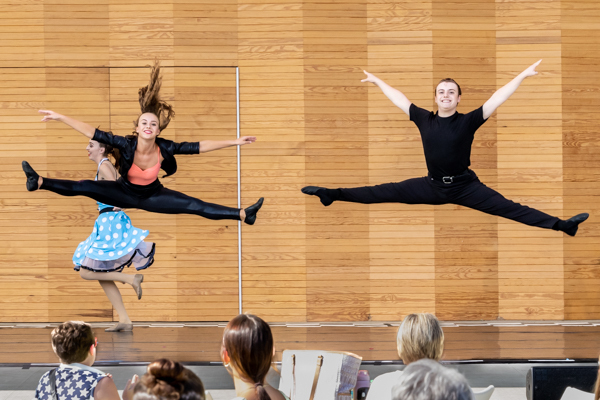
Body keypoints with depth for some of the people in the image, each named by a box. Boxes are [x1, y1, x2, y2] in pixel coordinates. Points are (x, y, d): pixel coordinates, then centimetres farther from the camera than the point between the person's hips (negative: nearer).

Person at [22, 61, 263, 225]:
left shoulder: (164, 148, -25)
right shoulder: (127, 144, -27)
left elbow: (198, 147, -21)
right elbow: (94, 133, -28)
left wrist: (233, 143, -22)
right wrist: (61, 118, -31)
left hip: (152, 195, 0)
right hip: (125, 192, 0)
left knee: (195, 206, -13)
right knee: (85, 188, -19)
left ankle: (243, 215, -16)